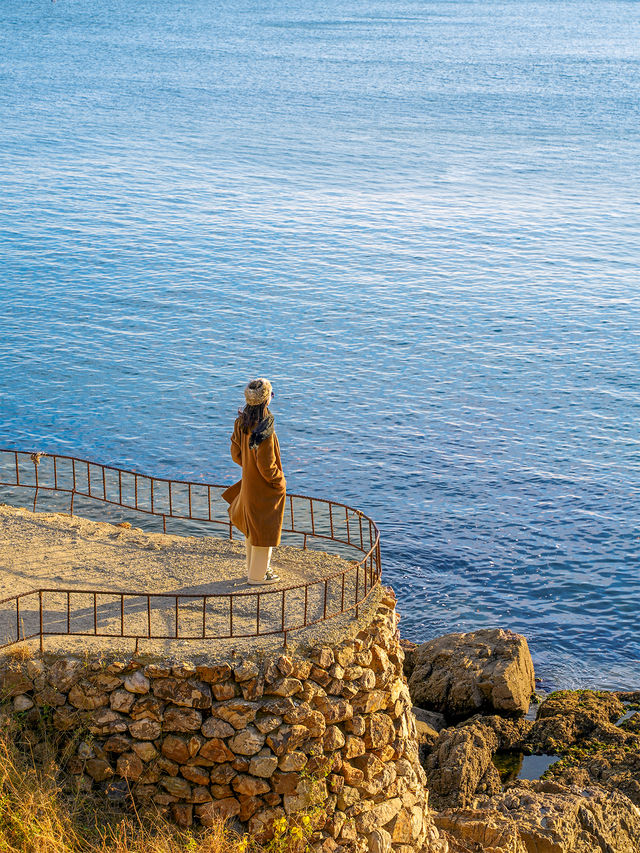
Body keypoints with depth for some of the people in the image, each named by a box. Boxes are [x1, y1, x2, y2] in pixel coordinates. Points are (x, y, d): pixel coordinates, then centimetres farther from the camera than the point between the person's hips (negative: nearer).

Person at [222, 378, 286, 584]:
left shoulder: (242, 422, -8)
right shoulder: (264, 430, -31)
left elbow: (236, 454, 3)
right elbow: (267, 467, -26)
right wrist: (280, 481, -9)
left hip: (248, 482, 8)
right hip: (264, 488, -8)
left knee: (251, 527, 23)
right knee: (264, 530, 10)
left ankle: (253, 567, 41)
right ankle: (257, 575, 23)